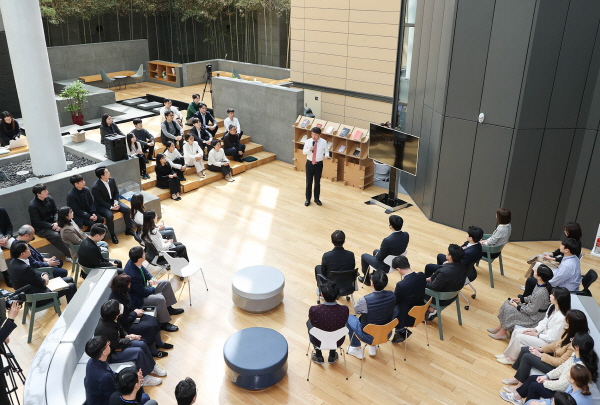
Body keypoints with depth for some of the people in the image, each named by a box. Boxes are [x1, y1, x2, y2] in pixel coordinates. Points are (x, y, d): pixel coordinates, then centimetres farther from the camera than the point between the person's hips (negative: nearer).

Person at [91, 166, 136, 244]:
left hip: (112, 201, 6)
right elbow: (100, 201, -20)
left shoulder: (112, 180, -6)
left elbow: (116, 192, 5)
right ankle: (113, 235, -12)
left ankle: (128, 229, 2)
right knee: (109, 215, -32)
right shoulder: (96, 187, -24)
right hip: (102, 206, -6)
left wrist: (115, 201, -13)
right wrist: (111, 207, -26)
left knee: (126, 209, -13)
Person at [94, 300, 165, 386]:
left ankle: (151, 367, 13)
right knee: (138, 352, -21)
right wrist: (130, 338, -8)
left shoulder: (111, 320, -11)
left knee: (142, 345, -4)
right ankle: (143, 377, -6)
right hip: (110, 354, -9)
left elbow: (120, 329, 11)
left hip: (116, 344, 9)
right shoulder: (105, 329, -36)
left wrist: (127, 335, -5)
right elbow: (117, 344, -23)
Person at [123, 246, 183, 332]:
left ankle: (168, 308, 24)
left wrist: (152, 279, -7)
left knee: (166, 283, 9)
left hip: (142, 286, 10)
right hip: (137, 298, -10)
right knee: (160, 299, -27)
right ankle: (163, 323, -6)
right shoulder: (133, 275, -39)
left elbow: (144, 271, 8)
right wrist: (154, 287, -9)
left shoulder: (133, 262, -15)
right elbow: (143, 293, -26)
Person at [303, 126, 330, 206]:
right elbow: (303, 152, -2)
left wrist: (327, 155, -24)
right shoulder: (308, 141, -5)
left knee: (317, 182, 12)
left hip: (319, 164, -1)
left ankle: (317, 198, 29)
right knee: (308, 182, 9)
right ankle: (308, 199, 24)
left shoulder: (323, 142, -8)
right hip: (309, 163, 1)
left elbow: (326, 151, -2)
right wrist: (309, 150, -22)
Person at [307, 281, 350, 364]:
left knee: (308, 322, 28)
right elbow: (344, 323, -5)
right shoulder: (344, 310, -27)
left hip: (319, 342, -1)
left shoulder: (314, 310, -31)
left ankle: (319, 356, 34)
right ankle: (332, 356, 37)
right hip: (338, 341, 1)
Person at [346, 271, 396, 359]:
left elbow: (356, 311, -8)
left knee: (349, 318, 19)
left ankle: (357, 350, 31)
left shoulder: (364, 300, -32)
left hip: (369, 337, -4)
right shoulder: (392, 295, -19)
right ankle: (373, 347, 39)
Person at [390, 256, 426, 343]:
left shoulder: (401, 285, -32)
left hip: (407, 317, -6)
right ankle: (402, 331, 27)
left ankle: (401, 331, 22)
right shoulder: (422, 276, -14)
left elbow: (394, 301, -15)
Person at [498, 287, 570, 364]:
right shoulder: (552, 307, -4)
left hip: (548, 342, -9)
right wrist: (535, 329, -4)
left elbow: (553, 338, -25)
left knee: (519, 337, -14)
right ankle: (507, 353, 14)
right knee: (516, 331, 3)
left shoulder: (561, 318, -32)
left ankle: (512, 358, 8)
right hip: (543, 332, 9)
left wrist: (536, 335, -15)